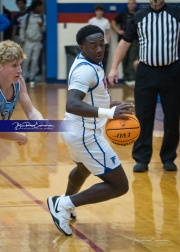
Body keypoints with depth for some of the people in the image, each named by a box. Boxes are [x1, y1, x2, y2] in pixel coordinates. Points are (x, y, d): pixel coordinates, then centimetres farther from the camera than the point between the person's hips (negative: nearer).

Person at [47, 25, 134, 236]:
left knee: (84, 168, 39)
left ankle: (65, 208, 58)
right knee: (119, 186, -6)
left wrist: (111, 105, 27)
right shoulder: (85, 69, -25)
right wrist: (109, 113, -50)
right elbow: (72, 104, -41)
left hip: (77, 131, 11)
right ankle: (65, 204, -3)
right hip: (85, 136, -11)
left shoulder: (90, 62, 5)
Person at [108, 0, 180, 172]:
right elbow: (125, 42, 10)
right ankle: (142, 159, 8)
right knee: (143, 117, 1)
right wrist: (114, 67, 5)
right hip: (146, 72, 1)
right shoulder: (139, 16, 6)